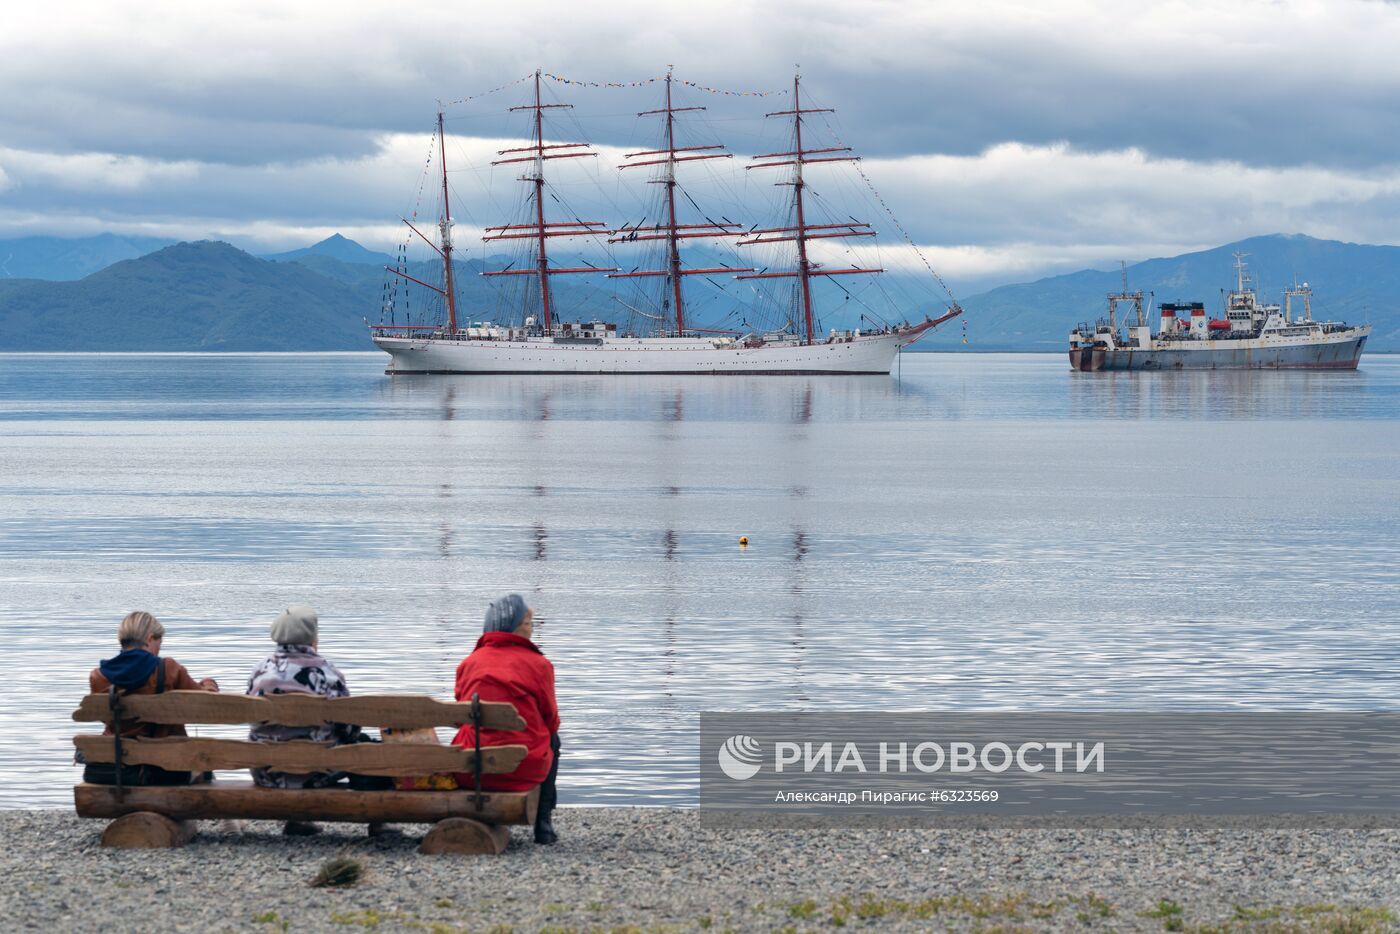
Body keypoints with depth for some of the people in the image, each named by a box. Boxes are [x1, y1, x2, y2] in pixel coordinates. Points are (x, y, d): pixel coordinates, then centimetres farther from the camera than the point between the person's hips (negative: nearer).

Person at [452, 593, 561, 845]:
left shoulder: (468, 663, 5)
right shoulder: (539, 665, -4)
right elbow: (551, 722, 6)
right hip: (523, 771, -3)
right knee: (552, 739, 32)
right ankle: (543, 822, 27)